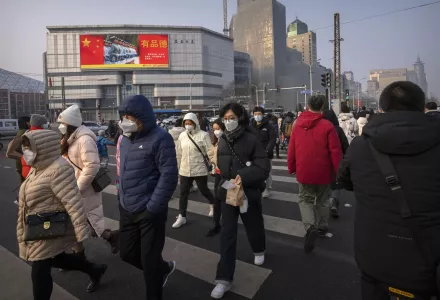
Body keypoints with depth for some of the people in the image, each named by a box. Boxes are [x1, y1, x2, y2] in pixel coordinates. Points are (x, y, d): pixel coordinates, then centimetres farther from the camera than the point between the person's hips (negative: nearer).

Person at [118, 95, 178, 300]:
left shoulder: (160, 138, -15)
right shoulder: (126, 138, 8)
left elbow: (169, 176, -18)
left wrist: (152, 208, -19)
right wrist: (122, 198, 13)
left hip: (149, 212, -7)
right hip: (127, 210, 8)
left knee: (149, 260, 5)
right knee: (127, 254, 18)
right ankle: (164, 268, 44)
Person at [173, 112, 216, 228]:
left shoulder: (203, 135, -11)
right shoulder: (182, 135, 4)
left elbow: (210, 151, -11)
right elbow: (179, 153, 11)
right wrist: (179, 166, 15)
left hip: (200, 169, -4)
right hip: (185, 170, 4)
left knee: (203, 190, 11)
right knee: (183, 193, 7)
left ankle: (213, 204, 42)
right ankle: (182, 216, 19)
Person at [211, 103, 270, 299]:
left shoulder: (251, 139, -14)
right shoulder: (222, 140, 1)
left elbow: (264, 167, -17)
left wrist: (243, 177, -26)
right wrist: (226, 181, 4)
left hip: (249, 192, -3)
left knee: (253, 225, 20)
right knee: (227, 234, 2)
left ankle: (259, 251, 53)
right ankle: (224, 279, 10)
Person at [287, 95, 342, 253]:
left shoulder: (298, 125, -2)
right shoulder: (327, 126, -12)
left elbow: (291, 149, 2)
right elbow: (335, 152, -13)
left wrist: (291, 168, 13)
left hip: (304, 172, 2)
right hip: (323, 172, -1)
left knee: (305, 199, 14)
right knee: (322, 200, 18)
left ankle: (310, 227, -6)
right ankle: (322, 227, 31)